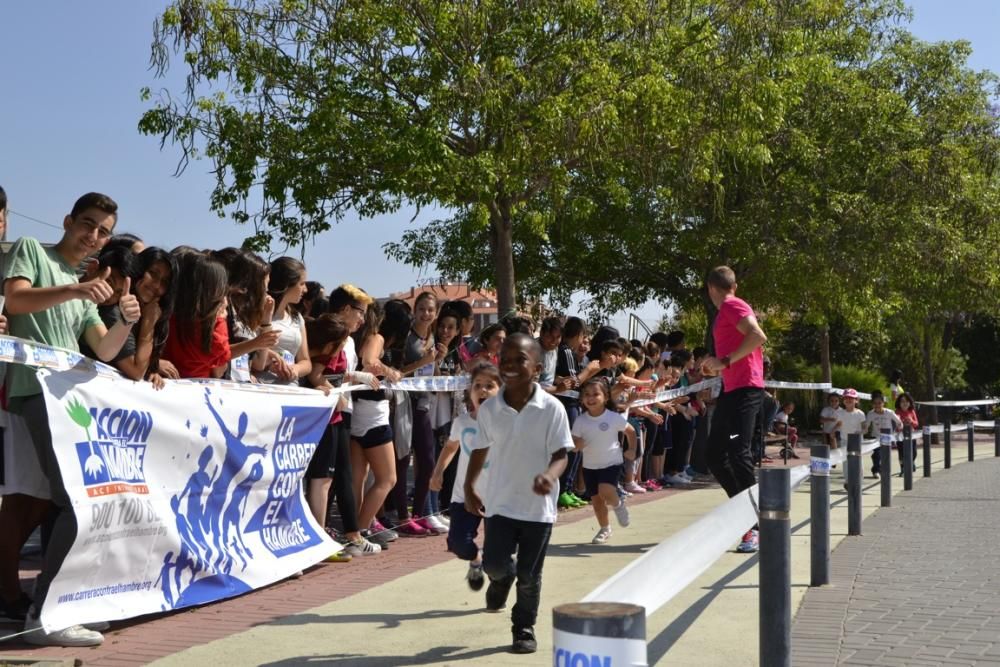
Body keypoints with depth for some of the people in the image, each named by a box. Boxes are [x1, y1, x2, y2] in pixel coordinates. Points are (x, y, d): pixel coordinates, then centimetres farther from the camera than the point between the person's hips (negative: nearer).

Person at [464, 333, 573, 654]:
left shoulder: (551, 408, -12)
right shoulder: (489, 409, -3)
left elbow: (561, 453, -11)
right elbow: (481, 449, 11)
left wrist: (550, 475, -31)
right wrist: (469, 487, 9)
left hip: (538, 505, -2)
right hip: (500, 502, 2)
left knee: (529, 576, 5)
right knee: (493, 563, -4)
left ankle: (524, 628, 26)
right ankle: (503, 577, 33)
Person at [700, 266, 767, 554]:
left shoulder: (732, 306, -9)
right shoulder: (727, 310, 20)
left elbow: (758, 336, -24)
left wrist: (725, 361, -24)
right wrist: (716, 365, 32)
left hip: (744, 390, -10)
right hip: (731, 391, 10)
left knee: (739, 455, -16)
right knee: (715, 455, 11)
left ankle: (752, 529, -16)